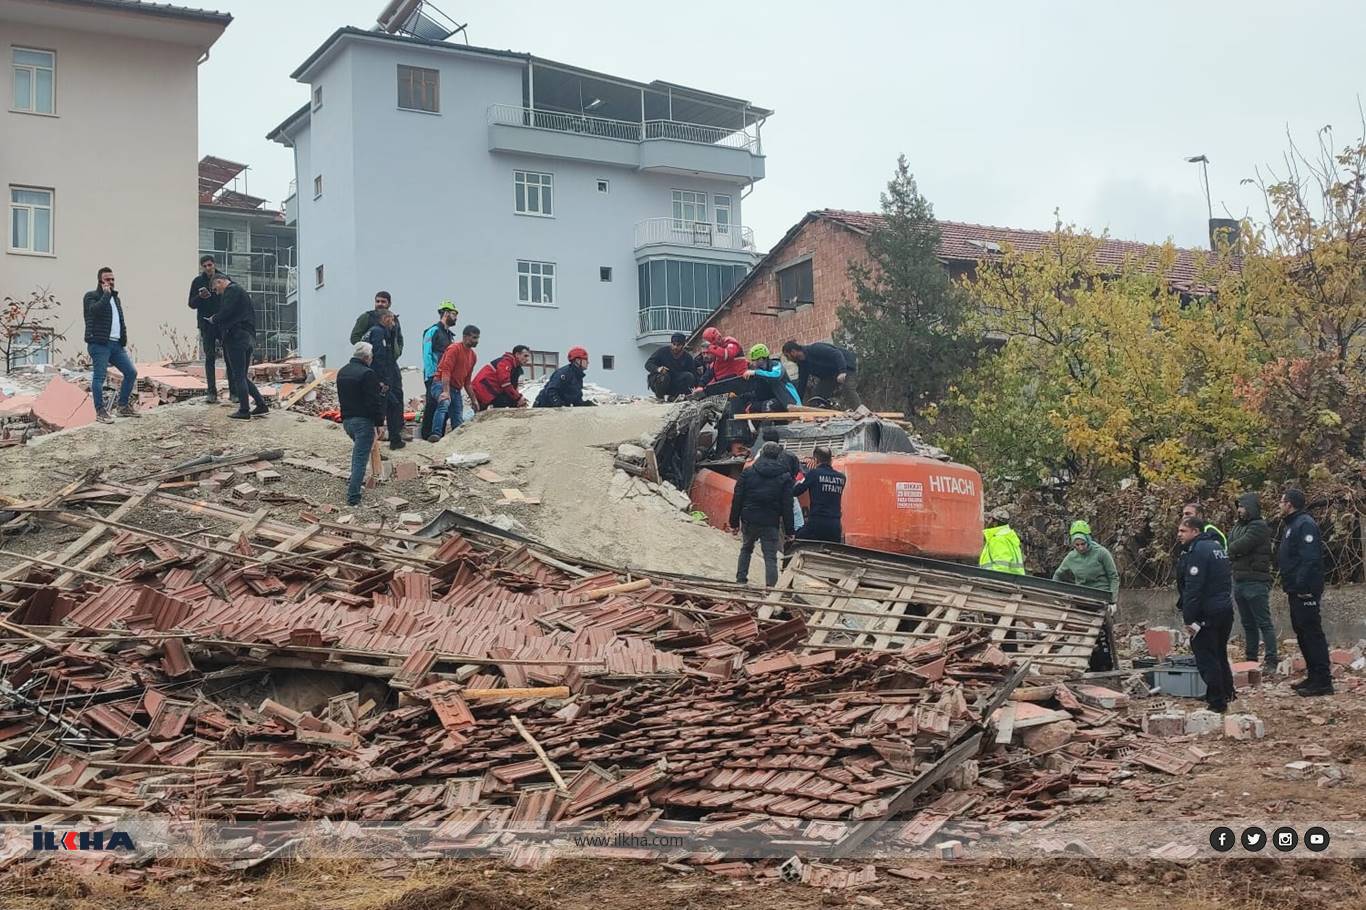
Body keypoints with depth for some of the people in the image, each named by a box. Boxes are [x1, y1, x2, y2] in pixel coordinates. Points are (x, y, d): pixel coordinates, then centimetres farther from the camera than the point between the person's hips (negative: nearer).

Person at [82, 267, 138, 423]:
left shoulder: (116, 298, 22)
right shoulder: (91, 296, -1)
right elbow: (95, 310, -23)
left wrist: (124, 339, 13)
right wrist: (106, 294, -14)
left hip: (116, 344, 7)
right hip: (99, 344, -7)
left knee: (131, 372, 5)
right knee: (99, 377, -7)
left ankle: (122, 406, 16)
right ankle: (100, 411, -4)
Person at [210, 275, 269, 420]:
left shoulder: (232, 290, -6)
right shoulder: (239, 291, 25)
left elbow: (226, 312, -16)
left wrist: (214, 319, 1)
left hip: (236, 337, -10)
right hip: (248, 338, 10)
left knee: (238, 376, -6)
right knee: (243, 376, 14)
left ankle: (244, 411, -5)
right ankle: (261, 406, 9)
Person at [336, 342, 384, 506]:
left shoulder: (341, 372, 12)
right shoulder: (367, 374, -17)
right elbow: (374, 402, -18)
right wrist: (379, 422, -10)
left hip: (346, 420, 9)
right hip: (363, 421, -8)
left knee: (358, 448, 32)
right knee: (361, 457, -5)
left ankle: (355, 480, 37)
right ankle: (353, 496, -6)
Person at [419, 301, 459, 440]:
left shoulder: (449, 335, 21)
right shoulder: (433, 331, -5)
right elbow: (427, 354, -11)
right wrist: (431, 375, -18)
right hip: (434, 377, -8)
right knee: (432, 404, -8)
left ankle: (439, 433, 10)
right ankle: (426, 433, -3)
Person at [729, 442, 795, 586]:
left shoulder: (748, 472, 1)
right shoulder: (784, 477, 0)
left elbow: (737, 498, 0)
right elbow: (787, 505, -1)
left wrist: (734, 521, 6)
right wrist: (789, 530, 2)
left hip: (749, 521, 2)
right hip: (770, 524, -2)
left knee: (746, 550, 23)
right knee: (771, 557, 2)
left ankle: (741, 579, 21)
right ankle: (770, 586, -8)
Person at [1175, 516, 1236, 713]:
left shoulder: (1197, 551, -16)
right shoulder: (1216, 546, 15)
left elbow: (1193, 587, -22)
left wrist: (1189, 618, -19)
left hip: (1207, 614, -10)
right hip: (1226, 609, 10)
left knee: (1205, 656, -4)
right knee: (1220, 654, 21)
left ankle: (1216, 701, -3)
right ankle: (1227, 694, 31)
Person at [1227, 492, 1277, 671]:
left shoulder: (1259, 527, -11)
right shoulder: (1238, 526, 17)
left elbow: (1238, 547, -20)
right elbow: (1230, 548, 10)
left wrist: (1232, 549, 0)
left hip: (1255, 582, -9)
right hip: (1238, 581, 9)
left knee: (1264, 623, -6)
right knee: (1248, 624, 14)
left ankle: (1271, 662, -5)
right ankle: (1250, 660, 20)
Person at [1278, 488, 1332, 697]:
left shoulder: (1305, 524, -15)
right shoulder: (1293, 525, 18)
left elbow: (1310, 558, -24)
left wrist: (1302, 586, -27)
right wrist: (1289, 584, 16)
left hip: (1305, 592, -11)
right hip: (1296, 592, 11)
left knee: (1312, 634, -9)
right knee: (1303, 633, 14)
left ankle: (1323, 681, -7)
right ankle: (1313, 677, 21)